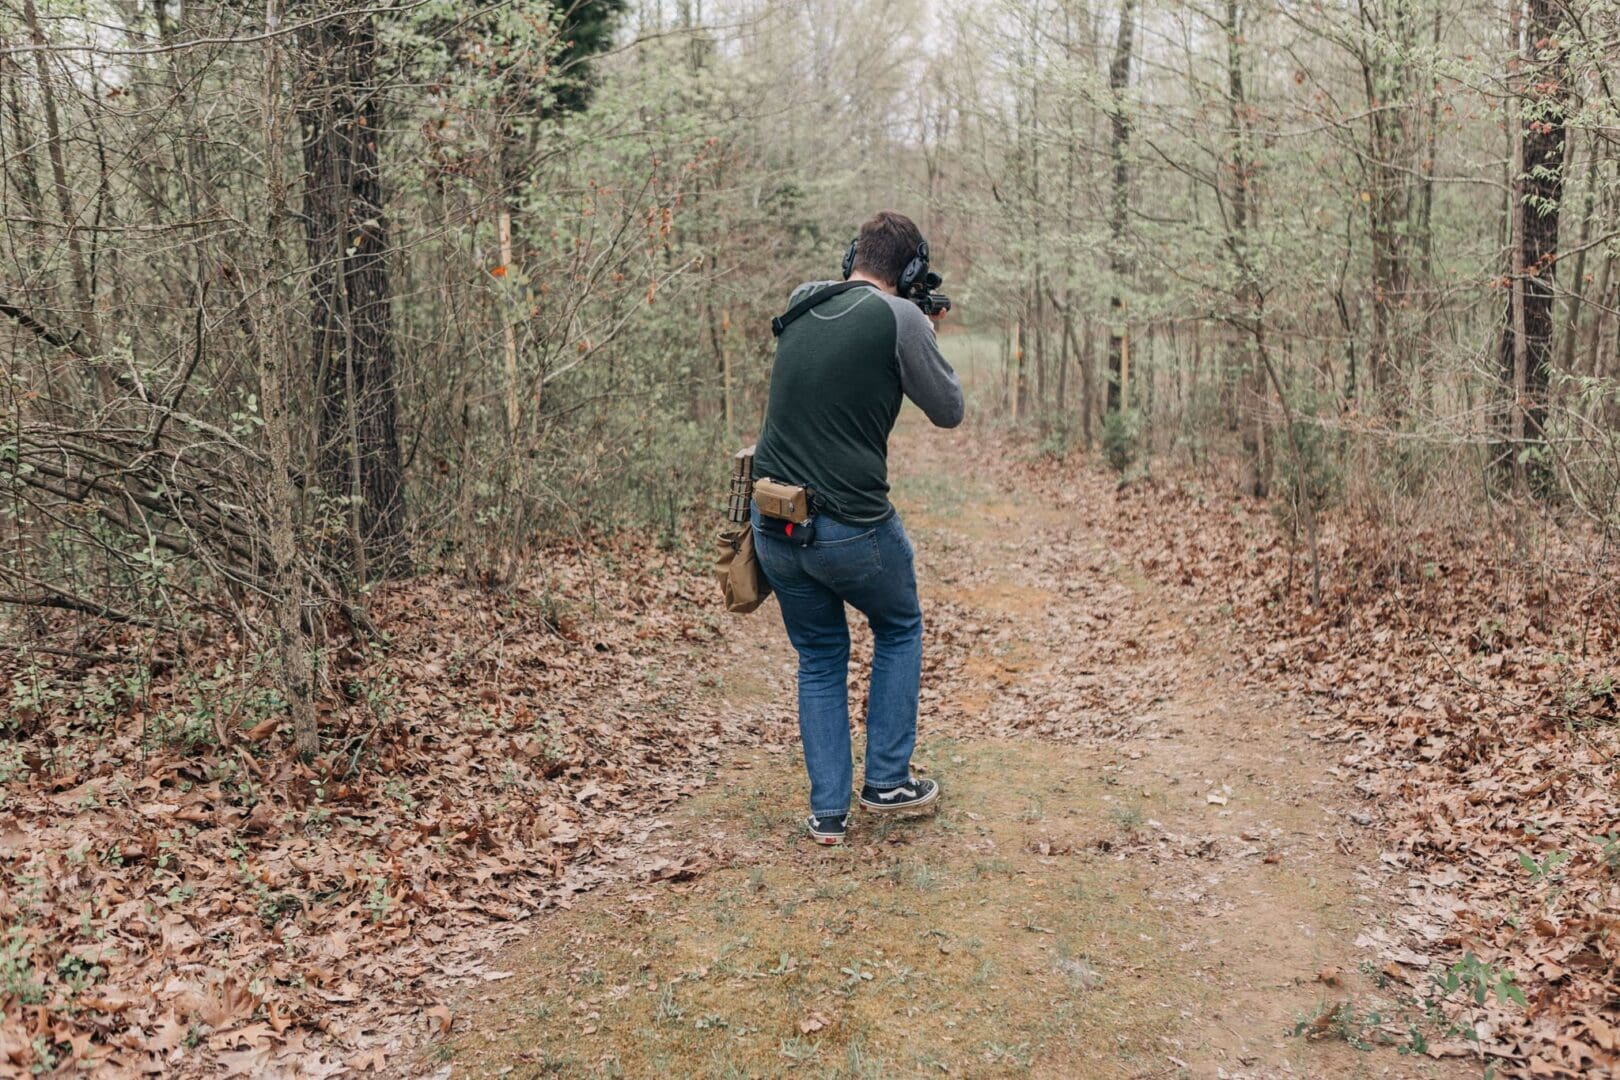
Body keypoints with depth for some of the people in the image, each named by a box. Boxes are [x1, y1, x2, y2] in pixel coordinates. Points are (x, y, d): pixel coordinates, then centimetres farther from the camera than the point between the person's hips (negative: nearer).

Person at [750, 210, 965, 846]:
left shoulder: (799, 302, 7)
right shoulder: (899, 319, -10)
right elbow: (949, 410, 0)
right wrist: (928, 338, 15)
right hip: (853, 530, -5)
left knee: (819, 660, 20)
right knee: (900, 631, 23)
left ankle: (827, 811, 19)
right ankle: (886, 780, 23)